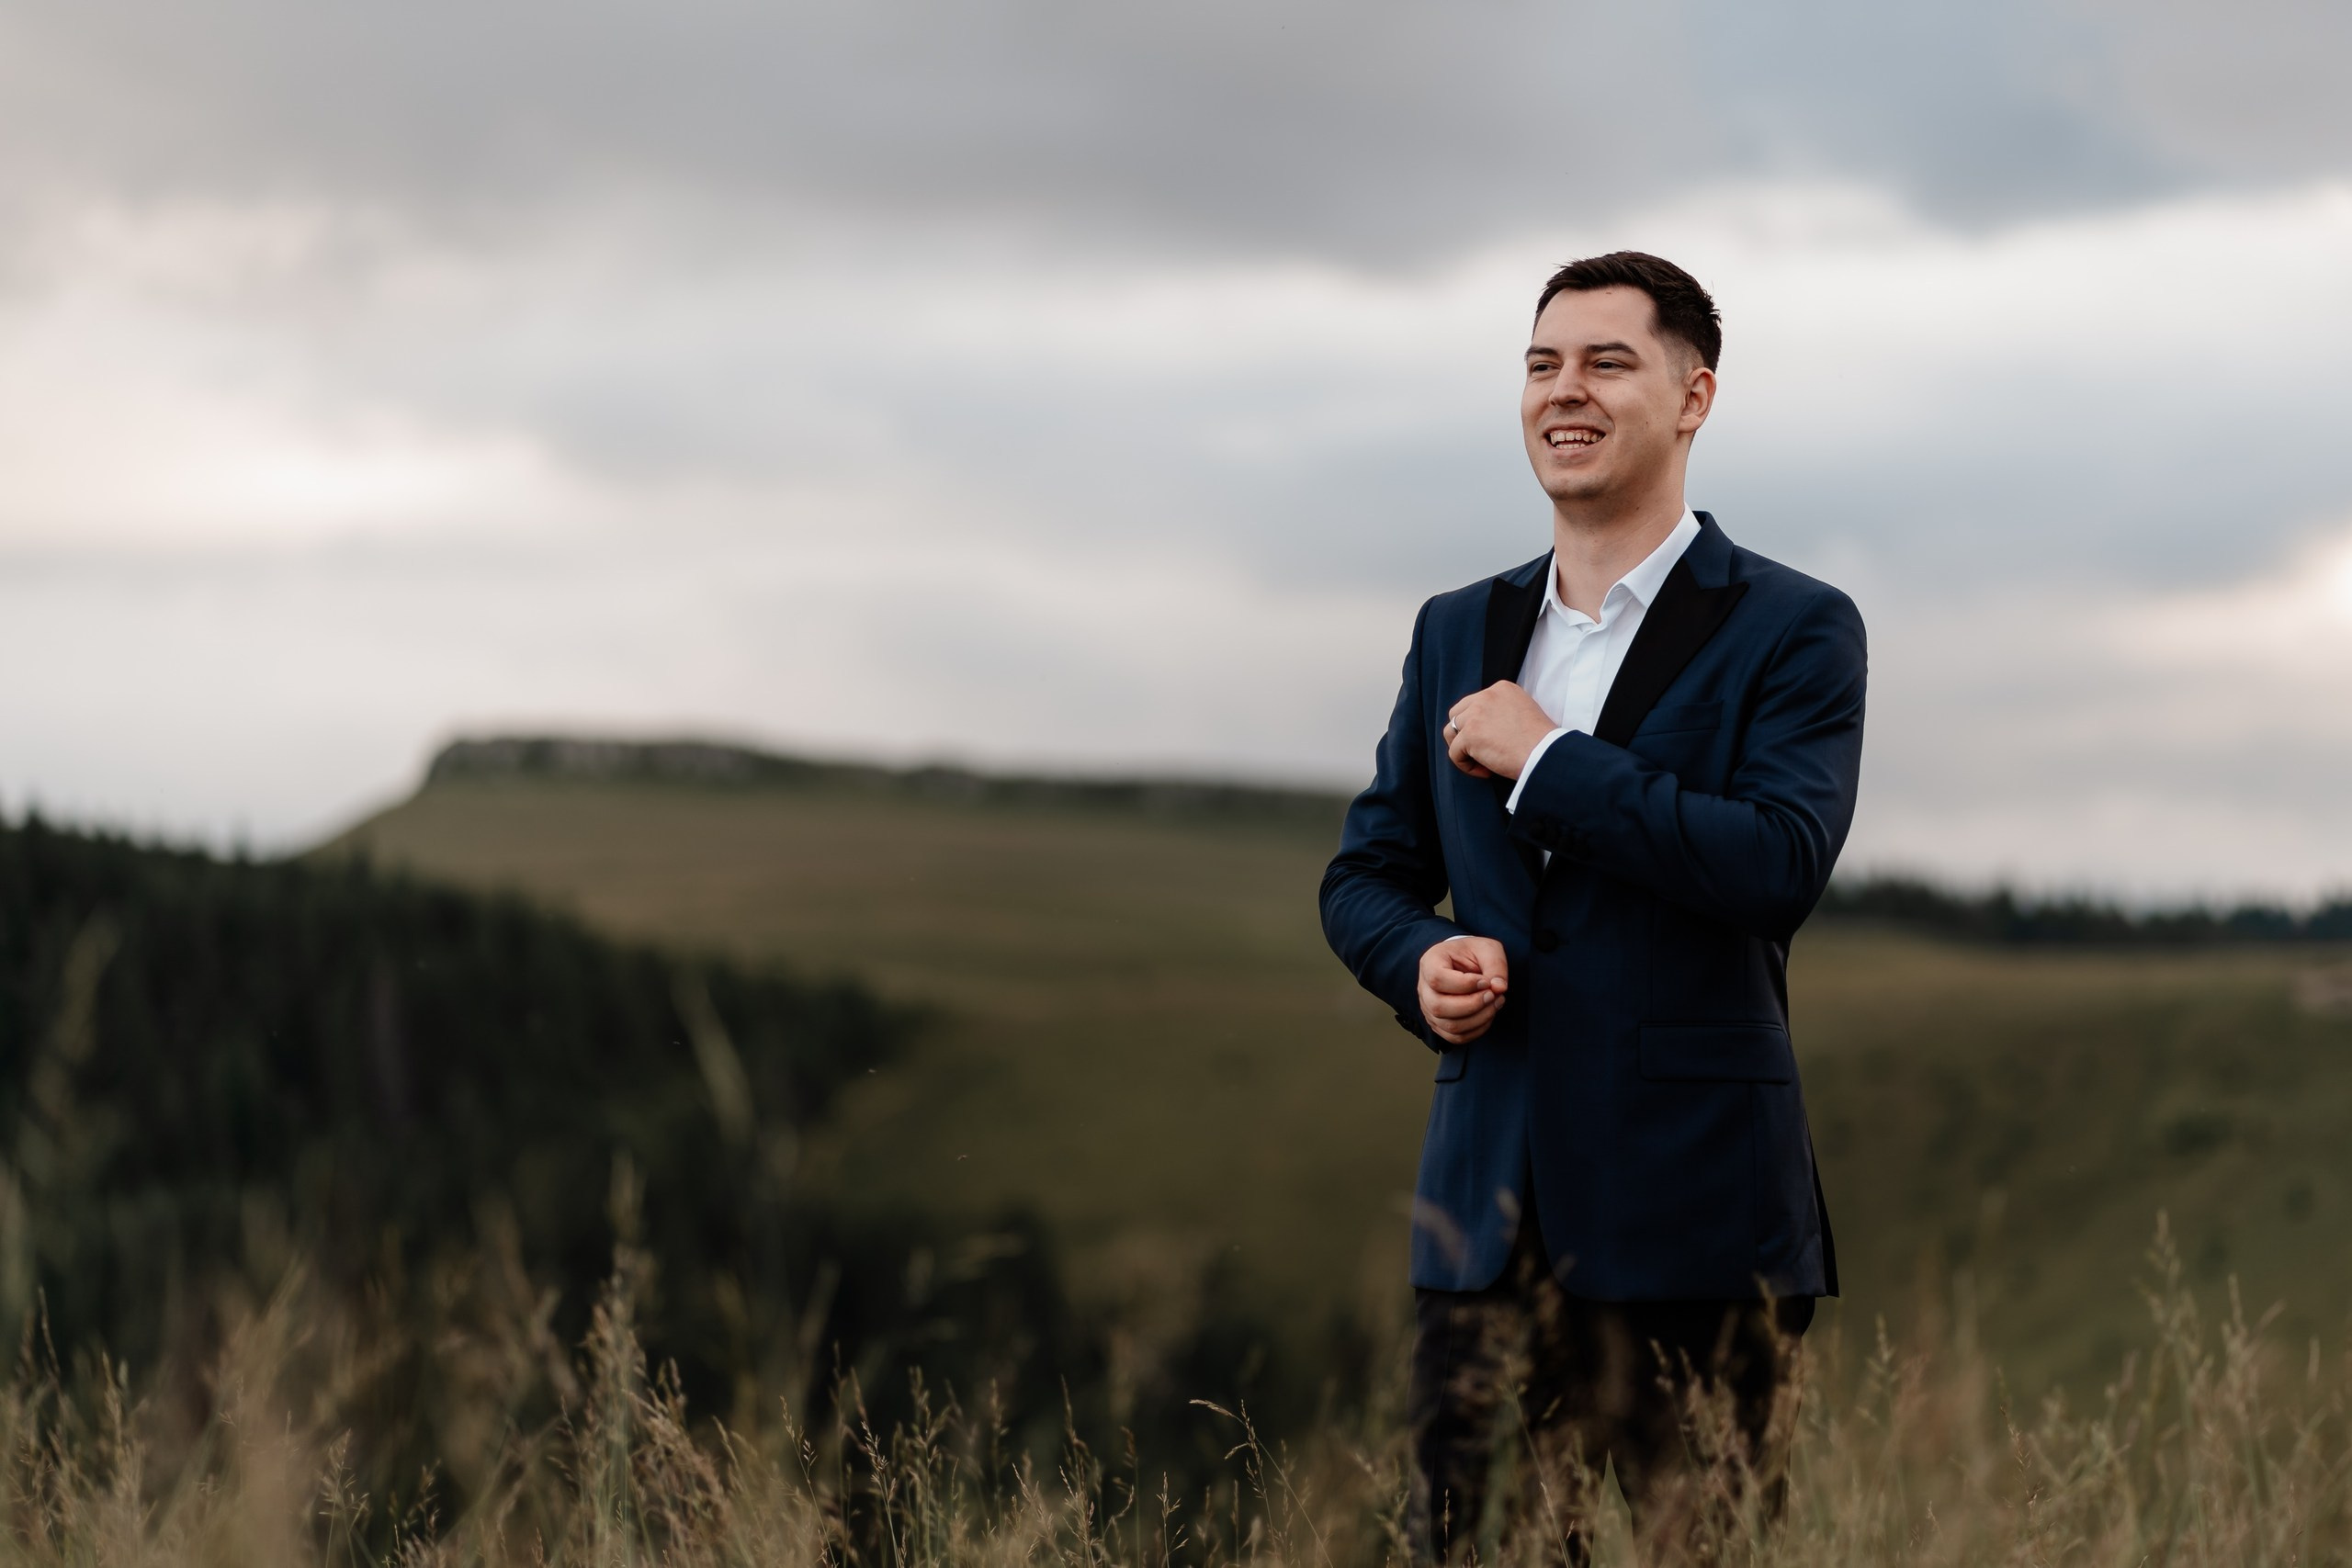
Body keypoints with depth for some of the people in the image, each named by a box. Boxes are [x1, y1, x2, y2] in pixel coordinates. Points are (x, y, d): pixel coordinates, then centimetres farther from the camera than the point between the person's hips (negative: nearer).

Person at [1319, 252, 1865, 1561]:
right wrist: (1421, 960, -3)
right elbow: (1367, 873, 20)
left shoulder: (1794, 631, -2)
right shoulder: (1457, 631, 15)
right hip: (1491, 1212, 5)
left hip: (1693, 1226, -4)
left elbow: (1782, 865, -17)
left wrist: (1549, 757, -13)